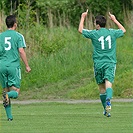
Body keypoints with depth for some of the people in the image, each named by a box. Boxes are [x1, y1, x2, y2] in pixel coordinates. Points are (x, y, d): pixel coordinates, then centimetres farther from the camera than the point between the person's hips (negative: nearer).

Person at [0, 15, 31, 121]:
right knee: (16, 91, 3)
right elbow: (21, 51, -8)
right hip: (14, 66, -3)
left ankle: (9, 116, 5)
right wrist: (27, 66, -2)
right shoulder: (18, 36, -1)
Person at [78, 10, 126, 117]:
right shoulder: (112, 33, 3)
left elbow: (80, 30, 11)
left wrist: (83, 18, 21)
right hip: (110, 63, 1)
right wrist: (114, 20, 34)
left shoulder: (94, 34, -4)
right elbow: (123, 30, 26)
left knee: (102, 88, 10)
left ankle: (106, 109, 15)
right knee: (108, 83, -13)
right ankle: (108, 100, -42)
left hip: (98, 64, -1)